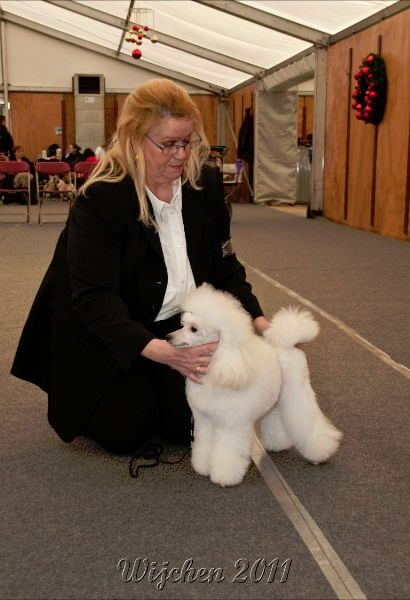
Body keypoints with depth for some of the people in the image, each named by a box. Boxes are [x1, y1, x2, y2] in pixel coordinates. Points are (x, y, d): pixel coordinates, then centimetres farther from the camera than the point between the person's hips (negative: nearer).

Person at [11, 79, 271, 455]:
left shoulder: (206, 184, -7)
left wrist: (257, 321, -14)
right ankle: (81, 401, 25)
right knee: (125, 433, -8)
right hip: (107, 335, -4)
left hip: (179, 325, 5)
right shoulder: (100, 199, -25)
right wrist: (161, 352, -42)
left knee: (185, 427, -4)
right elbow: (94, 297, -30)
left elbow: (225, 265, 1)